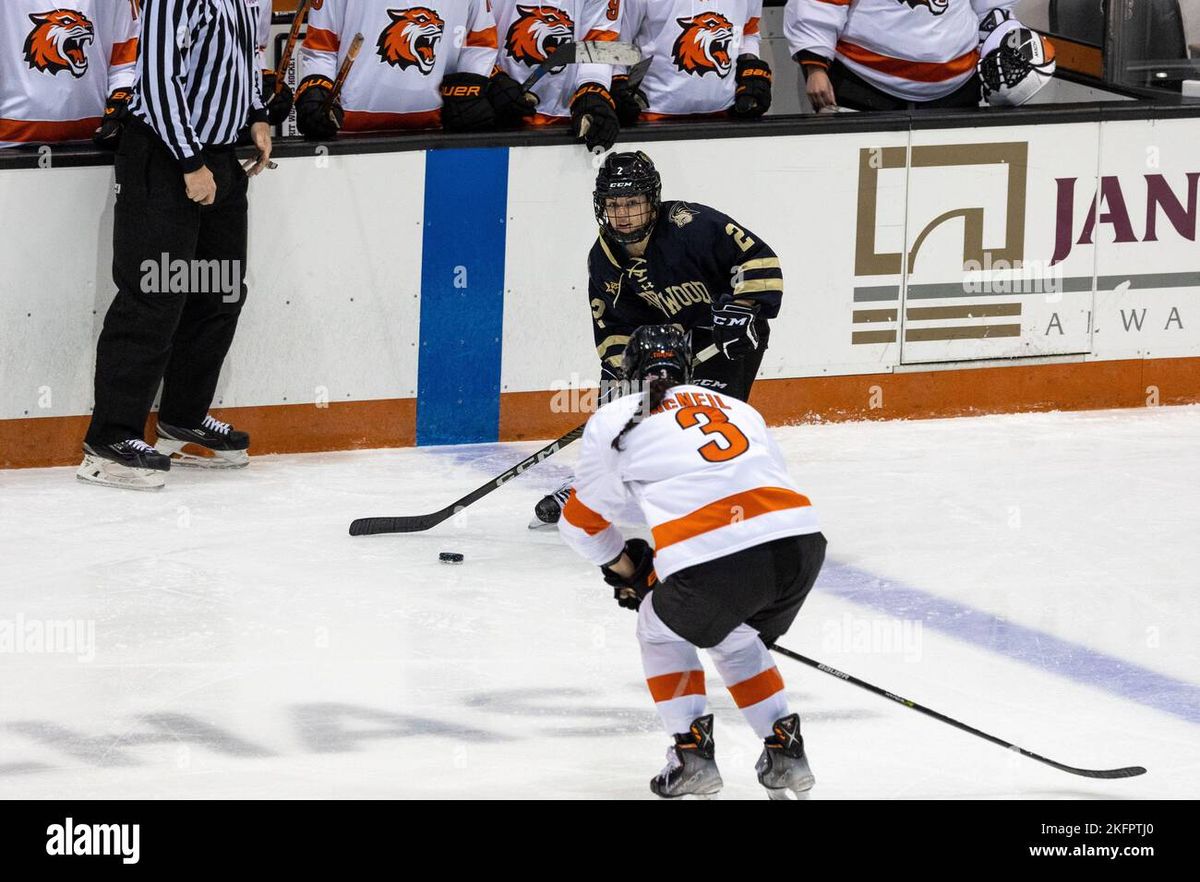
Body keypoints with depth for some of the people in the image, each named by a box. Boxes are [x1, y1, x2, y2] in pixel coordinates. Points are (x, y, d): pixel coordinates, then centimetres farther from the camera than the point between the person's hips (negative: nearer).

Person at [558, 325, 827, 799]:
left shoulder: (614, 420, 20)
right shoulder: (739, 408, 32)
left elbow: (583, 523, 27)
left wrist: (627, 568, 46)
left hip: (713, 563, -5)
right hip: (801, 543, 5)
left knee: (661, 630, 28)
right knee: (735, 639, 34)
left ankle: (691, 749, 16)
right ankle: (784, 748, 27)